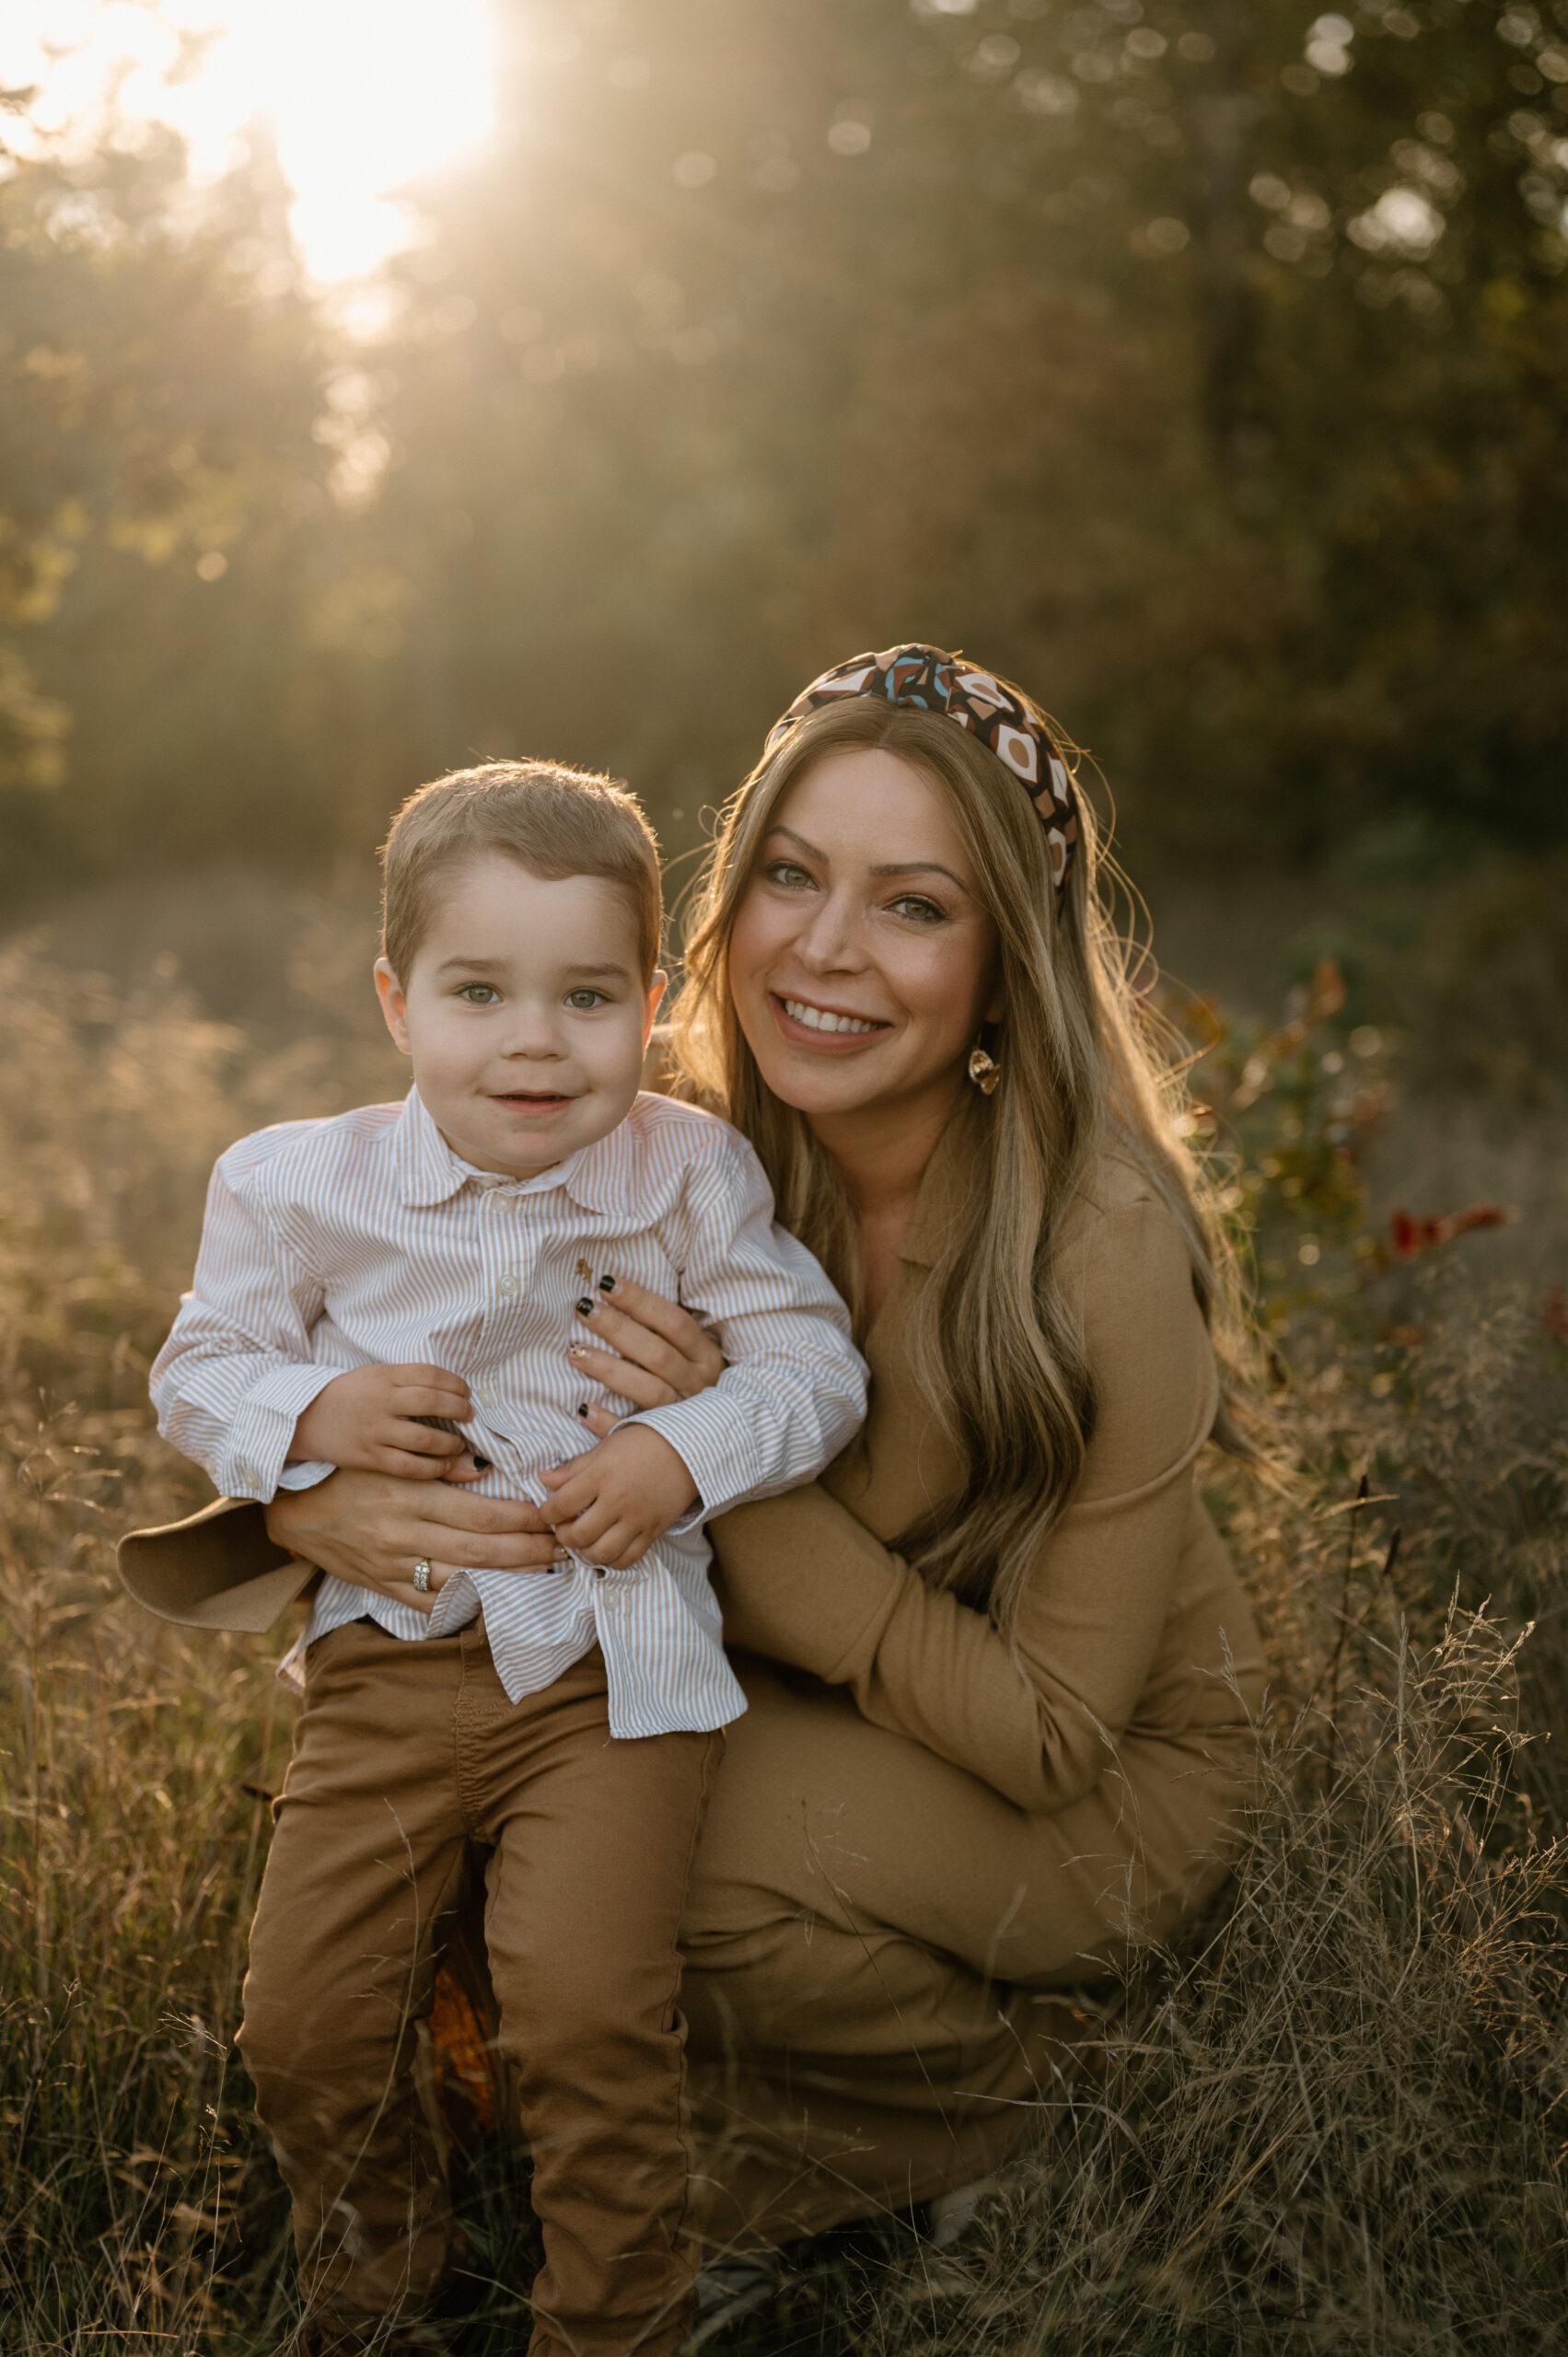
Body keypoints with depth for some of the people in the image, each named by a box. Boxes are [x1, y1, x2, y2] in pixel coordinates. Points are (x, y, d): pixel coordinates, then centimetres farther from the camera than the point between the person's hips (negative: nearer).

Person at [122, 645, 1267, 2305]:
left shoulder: (1101, 1248, -29)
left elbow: (1051, 1730, -26)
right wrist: (314, 1499, -35)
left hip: (1107, 1773, -4)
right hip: (802, 1696, 5)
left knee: (686, 1862, -29)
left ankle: (993, 2071, 1)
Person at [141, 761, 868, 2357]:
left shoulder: (691, 1180, -4)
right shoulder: (303, 1188, -2)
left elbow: (817, 1367, -1)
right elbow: (198, 1374, 7)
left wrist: (686, 1452, -18)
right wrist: (314, 1415, -14)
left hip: (615, 1658, -2)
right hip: (391, 1650, 2)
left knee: (587, 2013, -14)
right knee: (302, 2021, 2)